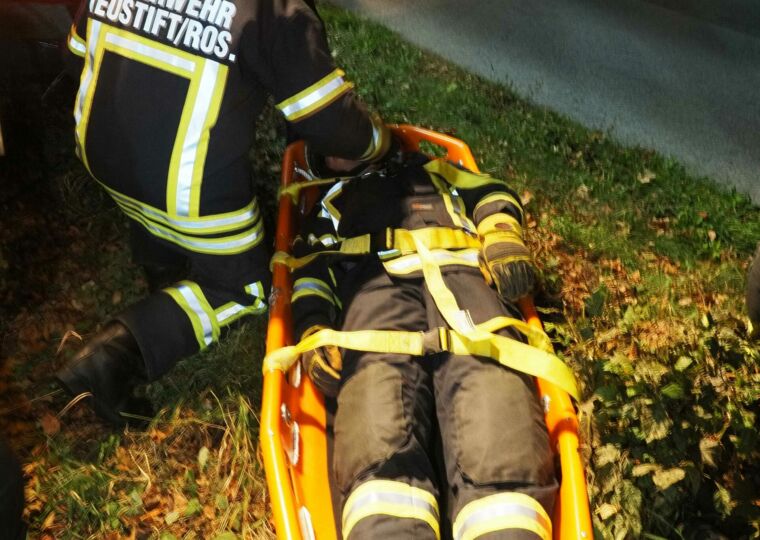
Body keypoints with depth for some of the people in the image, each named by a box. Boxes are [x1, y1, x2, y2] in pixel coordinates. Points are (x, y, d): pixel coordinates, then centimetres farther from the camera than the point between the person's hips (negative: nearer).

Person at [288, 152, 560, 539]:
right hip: (376, 286, 0)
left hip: (457, 276, 1)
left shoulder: (431, 171, 42)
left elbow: (492, 194, 29)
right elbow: (312, 269, 21)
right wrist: (313, 334, 0)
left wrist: (502, 239, 4)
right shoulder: (331, 202, 38)